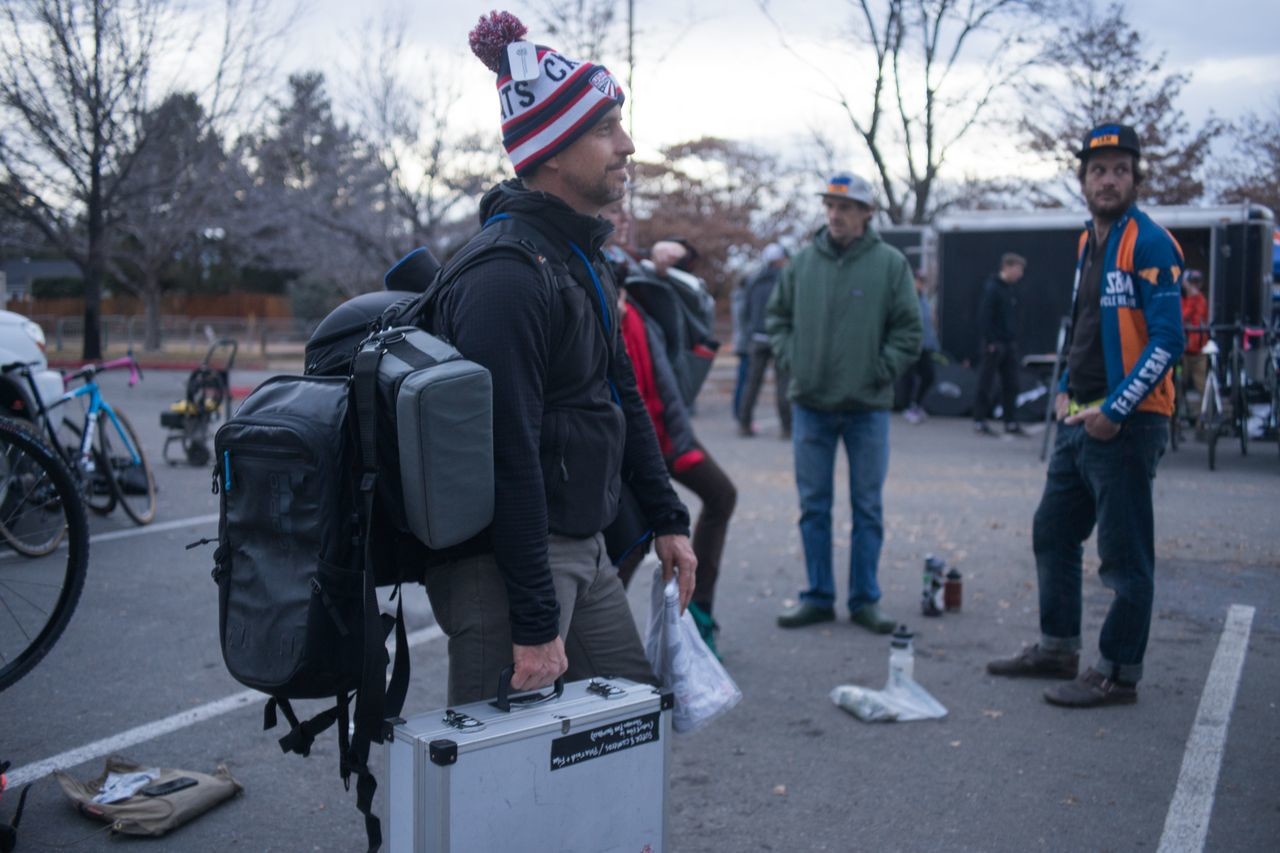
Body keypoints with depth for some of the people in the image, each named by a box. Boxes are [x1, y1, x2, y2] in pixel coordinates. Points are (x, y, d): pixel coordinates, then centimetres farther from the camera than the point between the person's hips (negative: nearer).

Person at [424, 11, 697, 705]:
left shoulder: (581, 255, 12)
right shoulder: (506, 276, -21)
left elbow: (621, 396, 20)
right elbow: (509, 459, -24)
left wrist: (666, 517, 18)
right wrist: (535, 623, -23)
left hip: (582, 547, 10)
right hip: (505, 561, -10)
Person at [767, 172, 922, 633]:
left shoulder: (890, 263, -2)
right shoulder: (802, 262, 4)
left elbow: (908, 331, 0)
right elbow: (778, 317, 15)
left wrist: (879, 371, -8)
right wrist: (791, 359, 2)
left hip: (867, 406, -2)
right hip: (810, 405, 2)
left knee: (868, 508, 6)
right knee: (813, 506, 8)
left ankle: (865, 599, 16)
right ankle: (818, 596, 18)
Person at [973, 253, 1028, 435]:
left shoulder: (1012, 290, 13)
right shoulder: (992, 288, -12)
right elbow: (984, 317, -16)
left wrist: (1014, 339, 11)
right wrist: (990, 342, -19)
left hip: (1009, 345, 8)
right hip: (994, 345, -8)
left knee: (1011, 385, 8)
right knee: (985, 383, 0)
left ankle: (1011, 422, 13)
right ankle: (979, 421, 6)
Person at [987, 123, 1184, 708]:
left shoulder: (1149, 243, -12)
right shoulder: (1088, 241, 15)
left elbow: (1167, 339, -18)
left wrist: (1114, 409, -19)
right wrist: (1066, 390, 15)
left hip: (1125, 424, -9)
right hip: (1081, 419, 9)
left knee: (1125, 553, -1)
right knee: (1053, 532, 17)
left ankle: (1119, 673, 9)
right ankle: (1057, 649, 30)